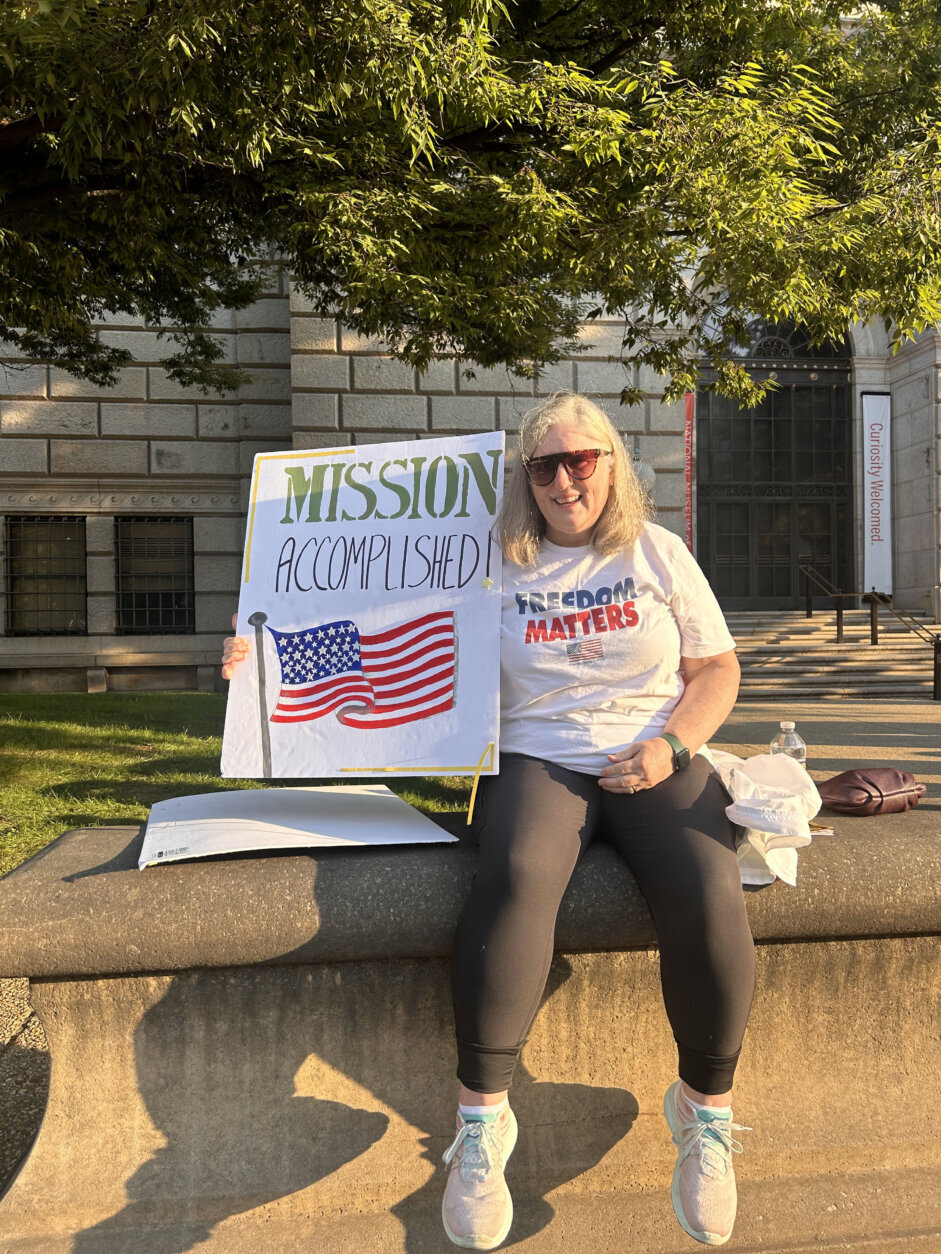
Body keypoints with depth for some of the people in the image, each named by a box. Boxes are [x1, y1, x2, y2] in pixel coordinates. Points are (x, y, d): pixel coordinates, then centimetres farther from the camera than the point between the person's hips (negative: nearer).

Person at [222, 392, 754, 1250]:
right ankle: (482, 1117, -15)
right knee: (515, 878, -35)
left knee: (711, 902, -27)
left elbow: (717, 670, 13)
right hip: (539, 762, -1)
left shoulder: (656, 553, 12)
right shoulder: (492, 567, 8)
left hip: (656, 764, 1)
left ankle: (707, 1112, 1)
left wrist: (671, 746, -6)